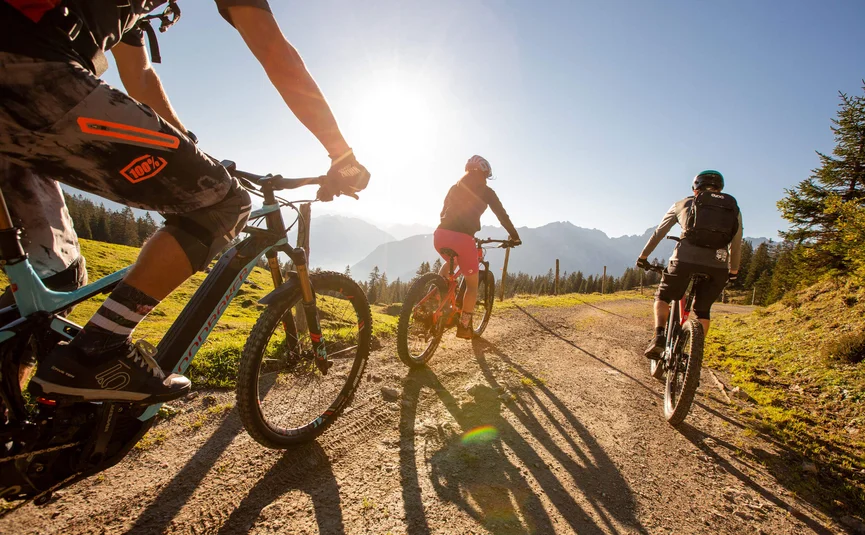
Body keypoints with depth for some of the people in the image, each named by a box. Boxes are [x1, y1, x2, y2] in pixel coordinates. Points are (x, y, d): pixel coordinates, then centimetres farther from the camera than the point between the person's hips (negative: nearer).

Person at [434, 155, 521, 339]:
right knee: (472, 284, 15)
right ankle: (464, 326, 16)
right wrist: (514, 236, 24)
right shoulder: (485, 191, 10)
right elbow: (502, 215, 12)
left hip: (440, 234, 5)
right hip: (463, 238, -5)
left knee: (449, 263, 37)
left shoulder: (455, 188, 24)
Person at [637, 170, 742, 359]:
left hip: (685, 259, -2)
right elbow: (736, 246, 27)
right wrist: (733, 272, 41)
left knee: (662, 297, 19)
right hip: (718, 266, 2)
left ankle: (659, 337, -2)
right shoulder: (733, 208, 24)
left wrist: (643, 257, 32)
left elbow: (658, 234, 21)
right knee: (703, 311, 23)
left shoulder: (683, 204, 19)